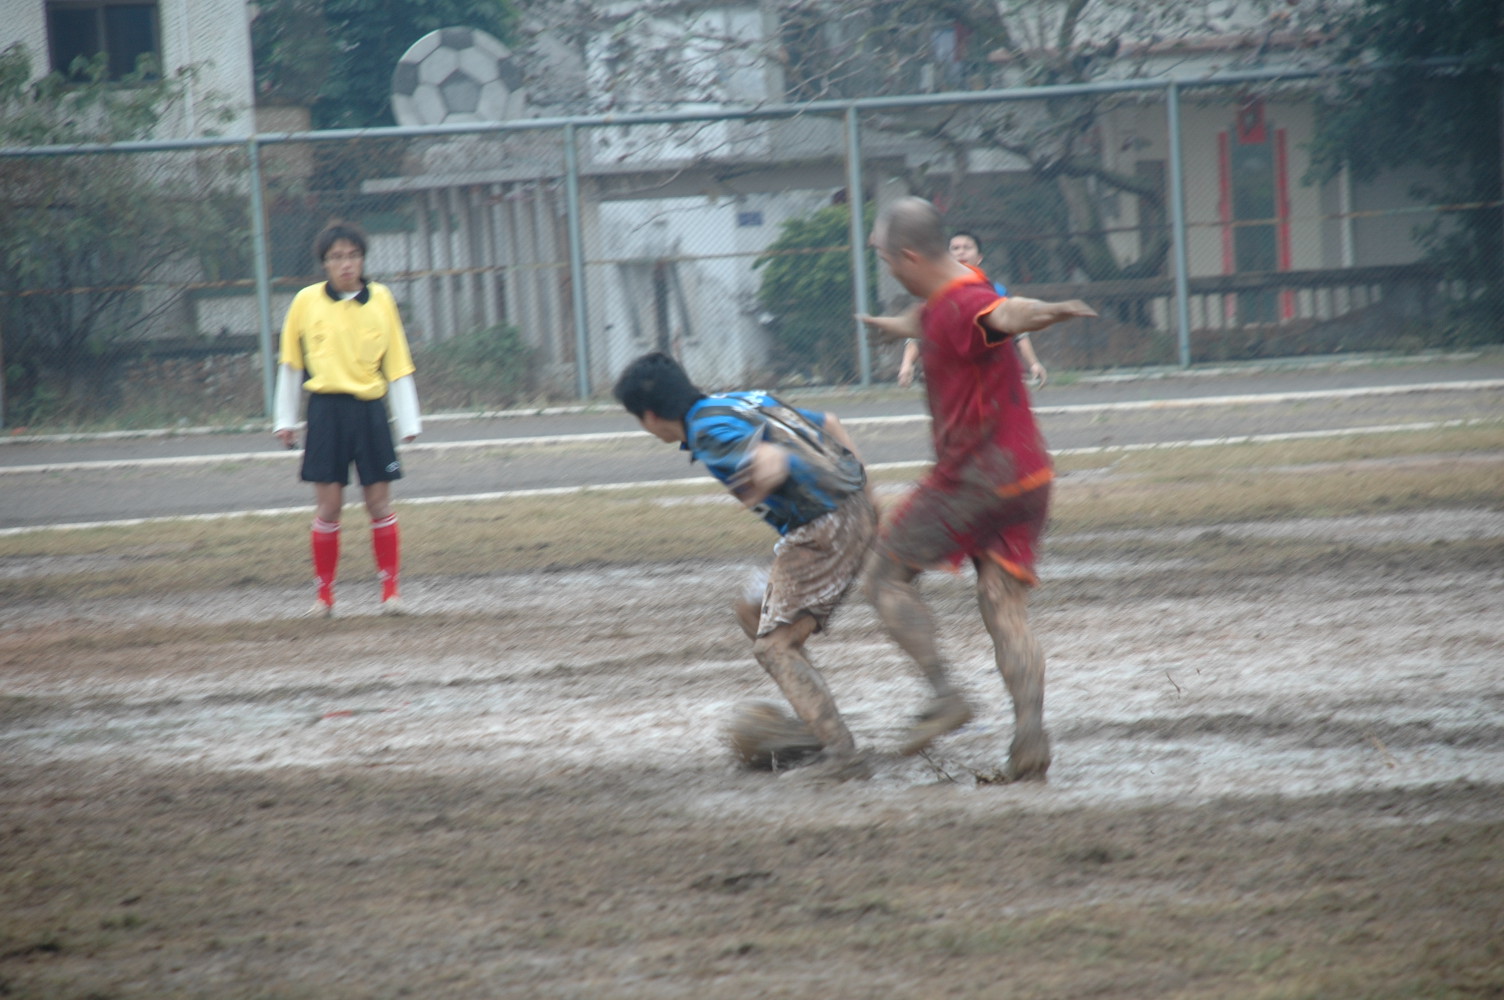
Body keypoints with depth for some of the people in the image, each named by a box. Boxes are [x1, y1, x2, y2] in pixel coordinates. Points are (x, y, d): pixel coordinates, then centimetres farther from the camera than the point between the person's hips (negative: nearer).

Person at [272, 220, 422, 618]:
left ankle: (390, 590, 8)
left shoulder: (380, 299, 5)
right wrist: (285, 418, 12)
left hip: (370, 409, 1)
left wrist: (408, 421, 5)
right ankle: (324, 593, 7)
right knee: (328, 506, -1)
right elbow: (290, 363, 12)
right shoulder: (306, 302, 3)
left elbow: (398, 364, 7)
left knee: (379, 502, 1)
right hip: (326, 409, -1)